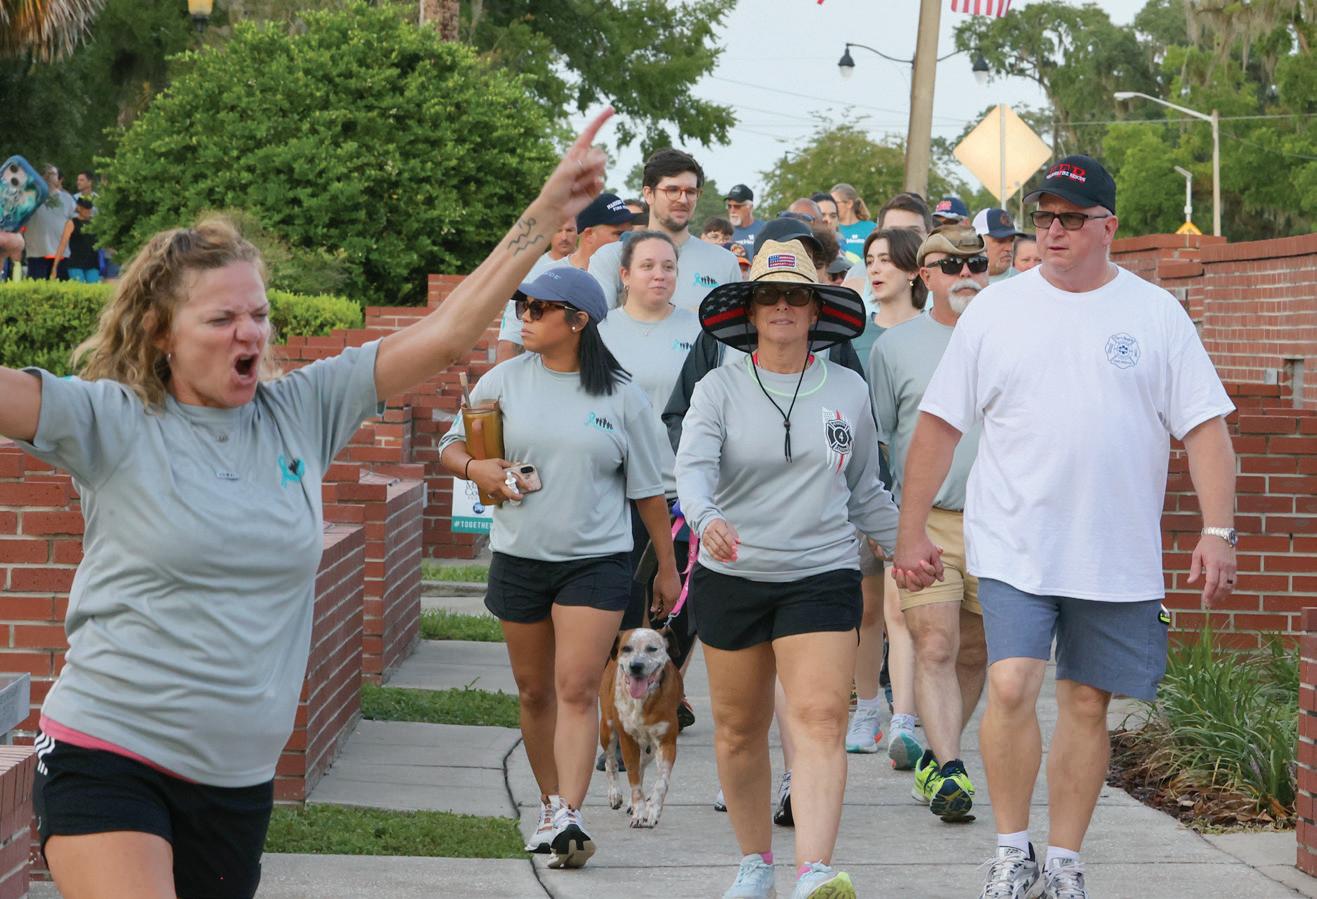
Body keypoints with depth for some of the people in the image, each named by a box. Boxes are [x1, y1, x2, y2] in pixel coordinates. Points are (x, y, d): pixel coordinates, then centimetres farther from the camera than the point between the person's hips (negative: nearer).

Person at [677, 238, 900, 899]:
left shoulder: (847, 391, 6)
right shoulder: (720, 388, -1)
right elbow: (693, 466, -17)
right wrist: (705, 517, -37)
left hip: (821, 576, 0)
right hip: (731, 576, 0)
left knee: (819, 722, -16)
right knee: (738, 729, 10)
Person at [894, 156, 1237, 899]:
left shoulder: (1157, 313, 3)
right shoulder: (996, 309, 3)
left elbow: (1206, 428, 1)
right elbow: (939, 425, 5)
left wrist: (1219, 533, -9)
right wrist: (912, 531, 1)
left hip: (1118, 557, 1)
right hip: (1014, 549, -1)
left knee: (1087, 704, 7)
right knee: (1011, 687, -15)